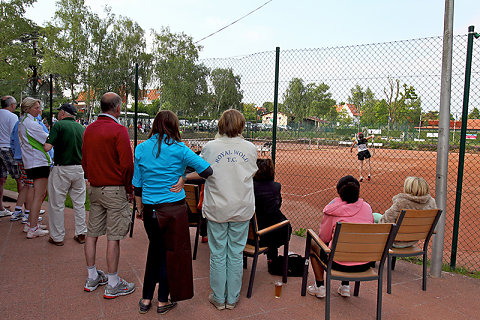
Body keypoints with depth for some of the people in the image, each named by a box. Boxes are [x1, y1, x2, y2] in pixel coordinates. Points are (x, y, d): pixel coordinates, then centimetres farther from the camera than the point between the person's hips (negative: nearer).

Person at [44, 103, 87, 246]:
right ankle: (81, 234, 20)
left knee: (57, 204, 8)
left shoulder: (58, 125, -9)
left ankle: (57, 237, 15)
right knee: (79, 203, 14)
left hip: (61, 169, -5)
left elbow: (47, 147, -16)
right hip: (79, 169, 5)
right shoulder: (81, 127, 8)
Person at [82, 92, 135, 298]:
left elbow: (84, 161, 15)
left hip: (95, 188, 7)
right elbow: (127, 164, -16)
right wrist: (130, 189, -5)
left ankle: (92, 278, 28)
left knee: (92, 233, 14)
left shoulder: (89, 129, 8)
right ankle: (113, 285, 10)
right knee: (114, 237, 0)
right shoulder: (118, 130, -14)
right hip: (115, 190, -7)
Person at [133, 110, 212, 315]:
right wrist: (183, 178, 4)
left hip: (150, 209, 4)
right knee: (171, 252, 11)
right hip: (174, 208, -4)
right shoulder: (179, 149, -8)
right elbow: (207, 171, -9)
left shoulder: (141, 148, 2)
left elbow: (137, 184, 6)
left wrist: (139, 209, 17)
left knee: (155, 249, 20)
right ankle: (163, 301, 24)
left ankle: (146, 299, 29)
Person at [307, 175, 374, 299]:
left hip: (340, 264, -4)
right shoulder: (367, 208, 2)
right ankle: (345, 286, 34)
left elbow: (324, 238, 0)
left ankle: (319, 286, 25)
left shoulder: (333, 209, -9)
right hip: (365, 264, 5)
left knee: (313, 243, 24)